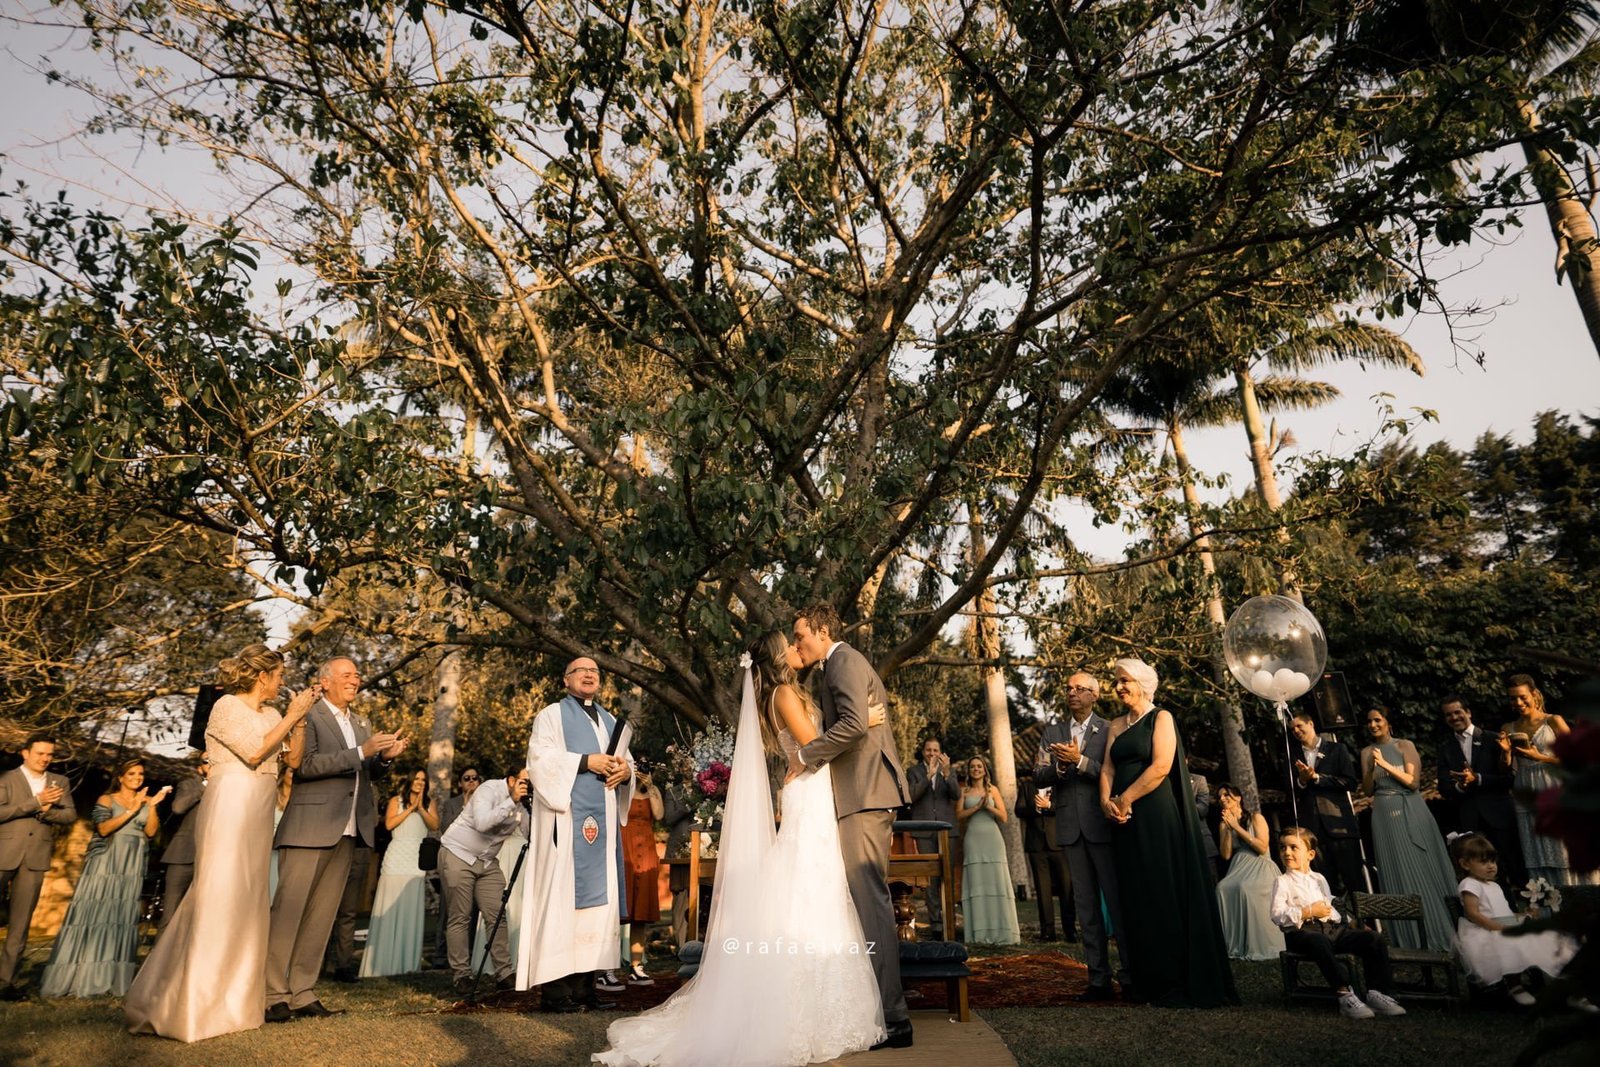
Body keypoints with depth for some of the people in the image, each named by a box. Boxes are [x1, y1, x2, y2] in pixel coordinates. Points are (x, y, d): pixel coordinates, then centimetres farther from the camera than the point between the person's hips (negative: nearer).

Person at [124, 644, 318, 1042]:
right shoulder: (227, 706, -6)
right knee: (219, 896, -7)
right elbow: (254, 752, -16)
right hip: (231, 808, -8)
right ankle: (193, 1004, 1)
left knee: (246, 900, 9)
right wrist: (292, 715, -11)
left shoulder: (270, 714, 16)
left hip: (257, 814, 8)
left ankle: (232, 997, 17)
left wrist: (298, 716, 7)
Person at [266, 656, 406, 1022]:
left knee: (323, 915, 9)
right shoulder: (308, 716, -4)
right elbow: (304, 765, -17)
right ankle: (274, 994, 4)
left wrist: (384, 757, 0)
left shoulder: (361, 724, 19)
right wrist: (361, 752, -20)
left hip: (347, 831, 7)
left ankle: (303, 993, 16)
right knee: (288, 911, -4)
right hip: (310, 827, -7)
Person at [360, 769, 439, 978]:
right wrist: (410, 808, -5)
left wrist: (421, 809, -9)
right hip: (397, 857, -2)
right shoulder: (396, 800, 9)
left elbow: (435, 826, 1)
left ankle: (408, 961, 4)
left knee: (412, 909, -1)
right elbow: (389, 823, -4)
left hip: (418, 860, 2)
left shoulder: (430, 804, 14)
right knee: (390, 907, -4)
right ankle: (385, 961, 1)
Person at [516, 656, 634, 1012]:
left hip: (602, 820, 6)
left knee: (597, 896, 2)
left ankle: (585, 984, 5)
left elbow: (626, 761, 19)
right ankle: (554, 988, -6)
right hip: (566, 817, -6)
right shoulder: (552, 715, 6)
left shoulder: (610, 721, 23)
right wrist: (586, 761, -14)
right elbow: (541, 758, -8)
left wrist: (625, 771, -4)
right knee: (561, 894, -9)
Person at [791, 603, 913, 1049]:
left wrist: (805, 756, -13)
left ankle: (892, 1019, -5)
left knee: (868, 899, -10)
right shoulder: (830, 670, 24)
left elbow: (854, 722, -21)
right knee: (866, 898, 12)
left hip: (865, 794, -11)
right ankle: (883, 1008, 19)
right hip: (861, 794, 11)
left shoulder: (844, 661, -7)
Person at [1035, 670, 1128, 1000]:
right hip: (1070, 828, 4)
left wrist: (1079, 761, -20)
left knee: (1117, 901, -1)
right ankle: (1099, 979, 14)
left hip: (1102, 825, -4)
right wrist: (1058, 767, -13)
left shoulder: (1109, 731, 0)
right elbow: (1039, 776, 6)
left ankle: (1132, 974, 9)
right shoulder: (1052, 733, 13)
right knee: (1086, 905, 8)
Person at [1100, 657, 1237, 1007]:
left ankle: (1184, 983, 4)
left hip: (1157, 817, -6)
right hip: (1126, 821, 6)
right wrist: (1106, 801, -10)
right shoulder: (1117, 726, 16)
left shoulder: (1161, 718, -2)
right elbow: (1107, 769, 9)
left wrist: (1125, 800, -12)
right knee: (1138, 898, 6)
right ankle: (1152, 982, 12)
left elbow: (1161, 765, -14)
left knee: (1167, 894, -4)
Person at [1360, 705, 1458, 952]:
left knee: (1422, 871, 1)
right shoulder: (1367, 753, 9)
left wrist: (1386, 765, -16)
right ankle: (1409, 939, 9)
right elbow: (1367, 791, 6)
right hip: (1384, 816, 2)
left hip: (1410, 811, -2)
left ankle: (1435, 934, 12)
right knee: (1397, 874, 3)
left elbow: (1413, 781, -8)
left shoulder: (1405, 746, 1)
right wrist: (1371, 768, -10)